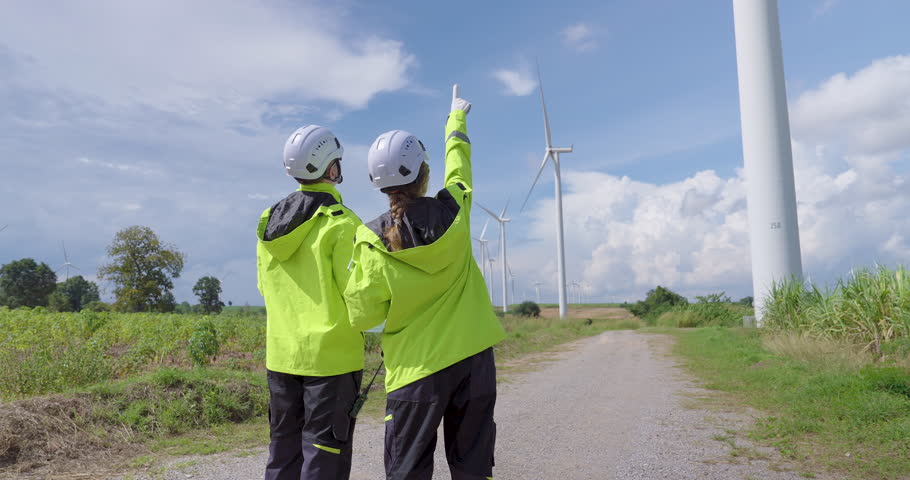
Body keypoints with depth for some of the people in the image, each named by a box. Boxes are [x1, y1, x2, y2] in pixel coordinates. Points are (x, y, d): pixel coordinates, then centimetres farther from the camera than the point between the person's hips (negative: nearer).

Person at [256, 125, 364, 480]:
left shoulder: (269, 221, 6)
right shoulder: (341, 223, -14)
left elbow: (265, 287, 14)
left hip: (280, 353, 6)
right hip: (331, 355, -6)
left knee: (283, 449, 18)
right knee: (324, 452, 4)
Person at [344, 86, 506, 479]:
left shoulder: (372, 241, -10)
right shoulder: (454, 211, -5)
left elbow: (361, 317, -6)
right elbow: (458, 165, 17)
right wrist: (457, 119, 35)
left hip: (416, 366, -2)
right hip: (473, 356, 3)